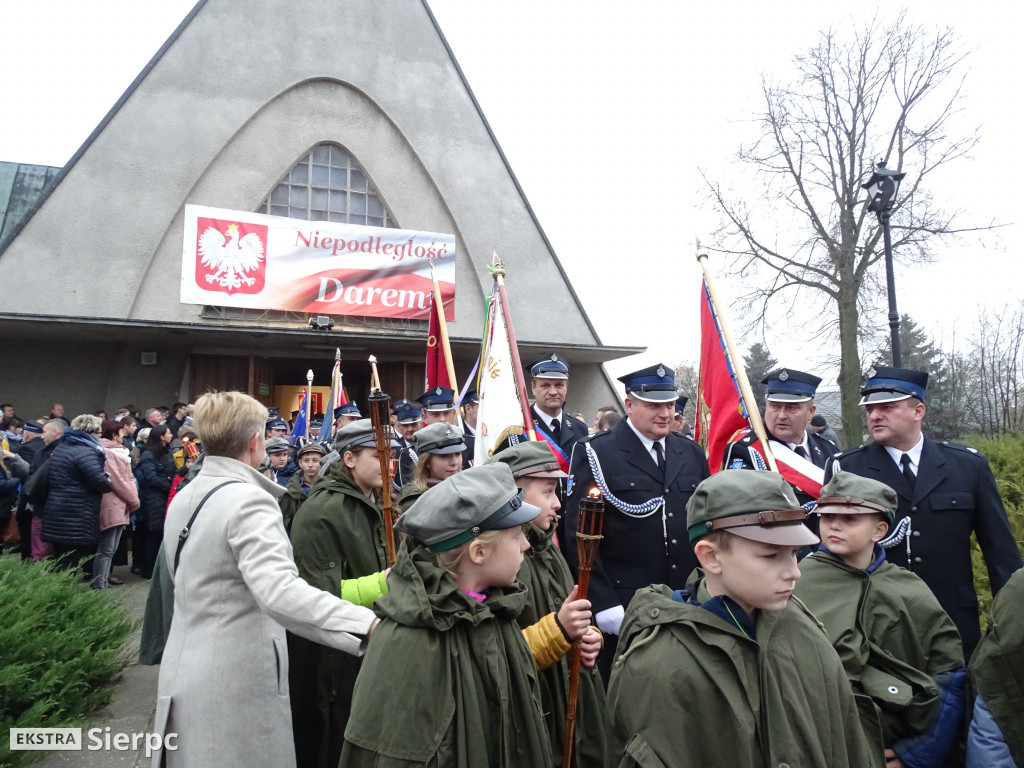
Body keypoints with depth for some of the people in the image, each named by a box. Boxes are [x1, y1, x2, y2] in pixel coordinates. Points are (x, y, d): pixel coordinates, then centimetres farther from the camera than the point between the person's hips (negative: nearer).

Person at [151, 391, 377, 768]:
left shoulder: (184, 498, 7)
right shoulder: (248, 500, -21)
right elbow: (279, 591, -36)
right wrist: (368, 624, -43)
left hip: (184, 671, 9)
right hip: (235, 682, -9)